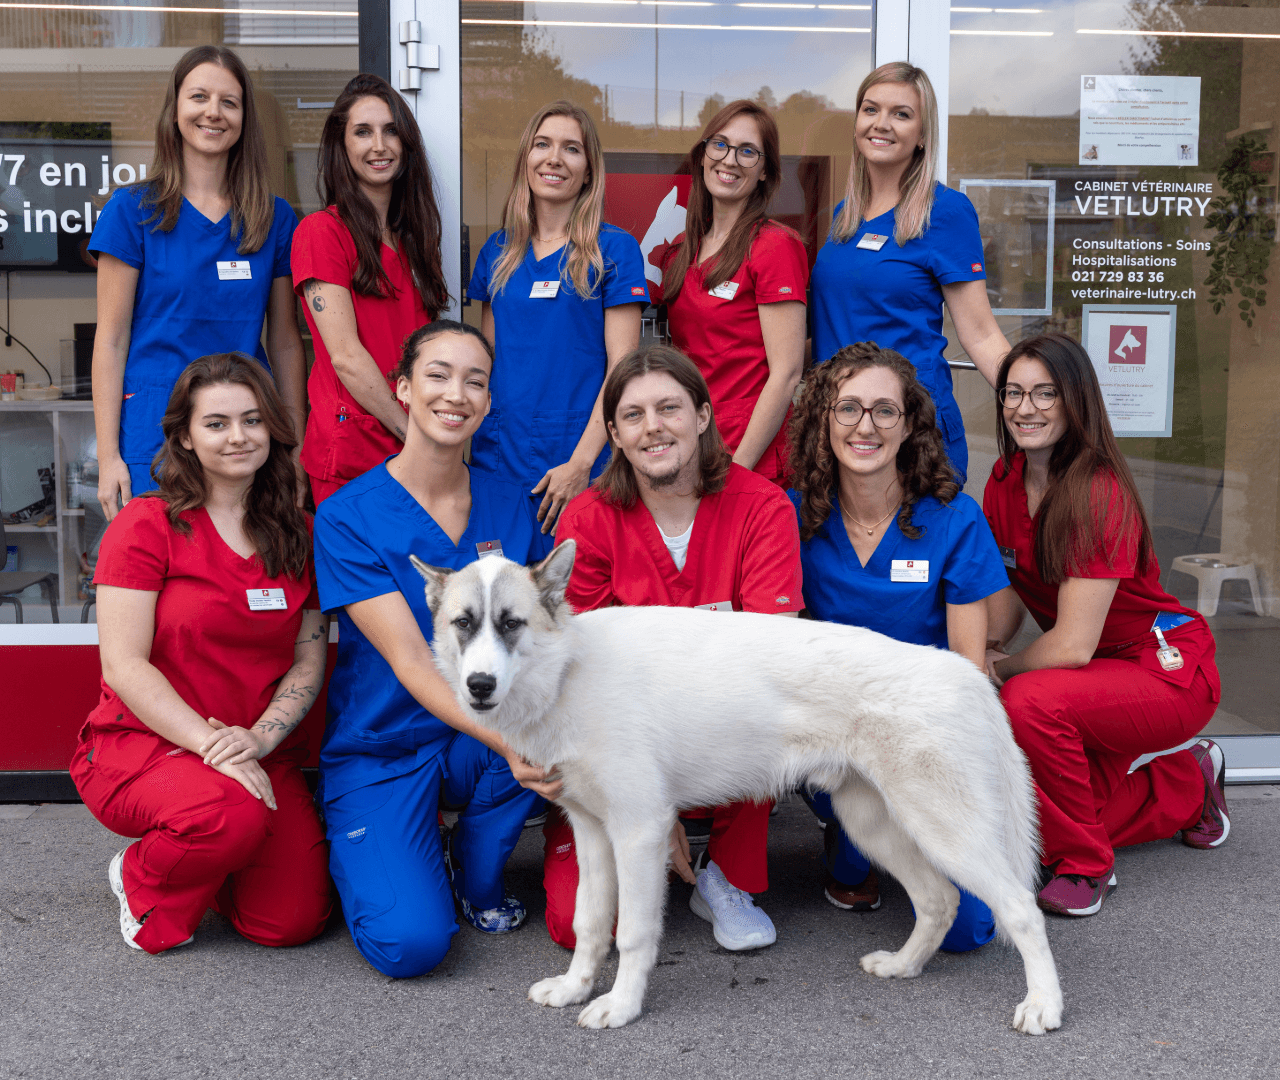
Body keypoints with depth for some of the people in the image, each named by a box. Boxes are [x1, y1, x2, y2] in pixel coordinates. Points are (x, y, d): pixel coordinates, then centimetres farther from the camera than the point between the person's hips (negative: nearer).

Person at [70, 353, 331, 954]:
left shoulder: (298, 536, 8)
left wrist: (260, 737, -15)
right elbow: (124, 666, -13)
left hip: (264, 753, 5)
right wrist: (210, 744, -23)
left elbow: (309, 660, 4)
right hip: (142, 743, -4)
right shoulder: (146, 525, -7)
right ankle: (142, 882, -1)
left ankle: (202, 865, 22)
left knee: (294, 921, -11)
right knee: (233, 815, -36)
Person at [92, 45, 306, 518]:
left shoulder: (274, 218, 8)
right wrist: (108, 455, -6)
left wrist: (297, 449, 7)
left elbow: (285, 343, 10)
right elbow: (111, 342, -1)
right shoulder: (133, 210, 0)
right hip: (156, 435, -2)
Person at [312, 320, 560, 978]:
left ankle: (478, 874, 0)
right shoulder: (347, 517, -12)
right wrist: (507, 741, -37)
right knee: (409, 944, -23)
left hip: (474, 744, 4)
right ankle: (357, 848, 13)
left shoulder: (511, 507, 2)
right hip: (382, 750, -4)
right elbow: (409, 660, -21)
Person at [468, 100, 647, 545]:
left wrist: (580, 463, -15)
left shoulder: (614, 249, -2)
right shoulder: (498, 251, 11)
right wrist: (471, 445, 7)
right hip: (495, 461, 4)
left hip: (575, 463, -4)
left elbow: (622, 367, -8)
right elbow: (489, 356, 16)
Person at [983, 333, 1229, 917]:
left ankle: (1086, 865, -9)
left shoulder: (1099, 494, -26)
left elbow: (1072, 645, -28)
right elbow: (1009, 591, 5)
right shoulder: (1005, 479, -3)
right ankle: (1187, 786, 23)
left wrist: (1000, 668, -11)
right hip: (1097, 673, 8)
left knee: (1031, 702, -34)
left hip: (1166, 668, -8)